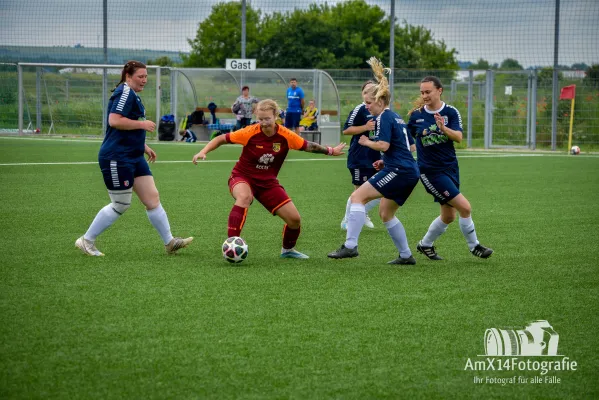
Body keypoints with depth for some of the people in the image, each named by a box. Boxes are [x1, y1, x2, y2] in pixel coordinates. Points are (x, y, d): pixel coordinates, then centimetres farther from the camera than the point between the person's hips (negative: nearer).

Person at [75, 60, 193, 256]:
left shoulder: (131, 95, 18)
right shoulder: (125, 92, -14)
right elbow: (114, 121, -27)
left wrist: (144, 147, 25)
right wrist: (142, 124, -19)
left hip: (133, 157, 10)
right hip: (117, 158, -10)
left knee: (153, 198, 7)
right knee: (120, 205, -3)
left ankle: (169, 242, 11)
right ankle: (86, 241, 10)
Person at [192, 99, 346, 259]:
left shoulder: (285, 136, -12)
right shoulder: (251, 132, -20)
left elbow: (308, 146, 4)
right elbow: (222, 139, -12)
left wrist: (330, 151, 8)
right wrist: (203, 152, -22)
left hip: (268, 181, 4)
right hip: (242, 177, -4)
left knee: (294, 219, -2)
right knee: (244, 197, -41)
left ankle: (288, 250, 30)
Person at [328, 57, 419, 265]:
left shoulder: (384, 117, -8)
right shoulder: (396, 117, 21)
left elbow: (383, 145, -20)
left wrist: (367, 142, -2)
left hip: (398, 170, -10)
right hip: (409, 172, 10)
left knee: (358, 196, -12)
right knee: (386, 214, 21)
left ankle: (350, 245, -20)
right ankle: (406, 255, 24)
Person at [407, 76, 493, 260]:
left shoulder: (451, 112, -2)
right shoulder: (416, 115, -3)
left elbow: (458, 137, -16)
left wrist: (444, 128, -35)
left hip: (450, 167, 4)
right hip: (430, 171, -4)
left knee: (448, 216, 10)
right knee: (465, 207, -13)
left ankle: (425, 244, 32)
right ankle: (474, 246, 5)